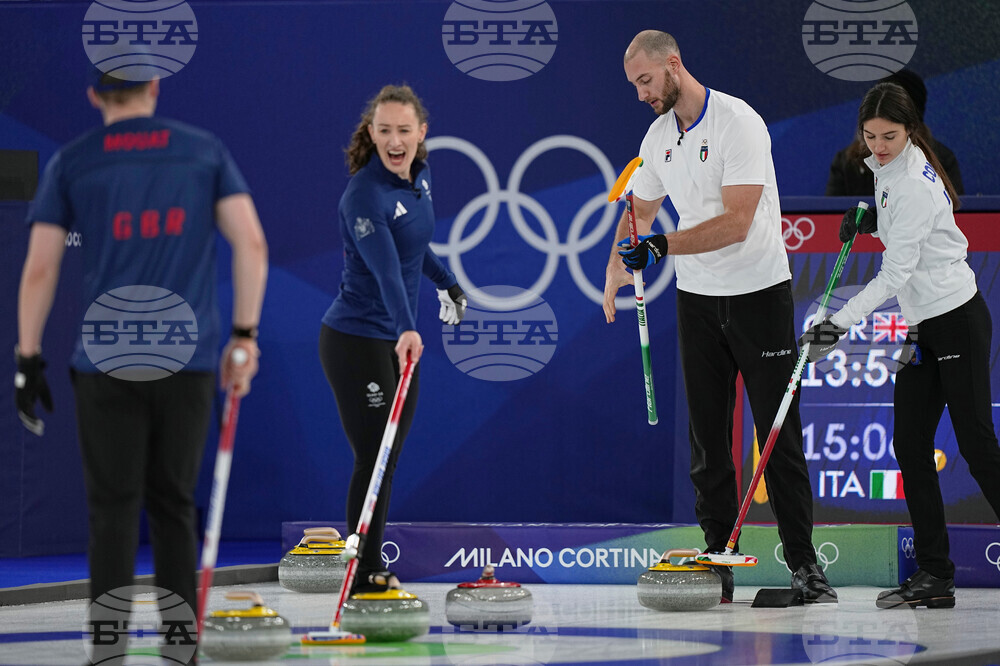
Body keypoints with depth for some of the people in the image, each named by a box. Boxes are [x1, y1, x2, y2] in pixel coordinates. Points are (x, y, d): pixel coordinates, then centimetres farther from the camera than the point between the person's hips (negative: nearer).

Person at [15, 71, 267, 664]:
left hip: (107, 363, -1)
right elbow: (252, 244, 0)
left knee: (114, 508, 3)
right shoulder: (206, 151, 8)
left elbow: (40, 269, 0)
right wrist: (244, 338, 6)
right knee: (173, 505, 12)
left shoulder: (72, 163, 4)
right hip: (190, 357, 2)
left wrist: (28, 359, 6)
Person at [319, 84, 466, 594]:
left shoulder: (419, 175, 5)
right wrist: (406, 329, -48)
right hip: (357, 340, -8)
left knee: (388, 460, 11)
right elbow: (385, 269, -36)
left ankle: (373, 570, 19)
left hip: (399, 337, 8)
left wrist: (447, 282, 31)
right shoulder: (364, 196, -22)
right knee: (374, 459, -8)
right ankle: (365, 576, -2)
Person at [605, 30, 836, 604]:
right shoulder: (659, 136, 7)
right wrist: (616, 268, 7)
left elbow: (735, 223, -24)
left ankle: (803, 561, -1)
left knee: (780, 429, -5)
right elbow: (641, 210, 21)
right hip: (698, 298, 6)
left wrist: (661, 247, -26)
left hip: (760, 293, -6)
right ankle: (718, 559, 8)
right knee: (708, 433, 5)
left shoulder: (738, 122, -17)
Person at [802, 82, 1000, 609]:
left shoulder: (914, 185, -20)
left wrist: (840, 324, -27)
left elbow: (895, 274, -23)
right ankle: (934, 575, 4)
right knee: (910, 446, 3)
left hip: (956, 321, -9)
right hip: (922, 326, 9)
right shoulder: (887, 171, 8)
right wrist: (871, 220, 6)